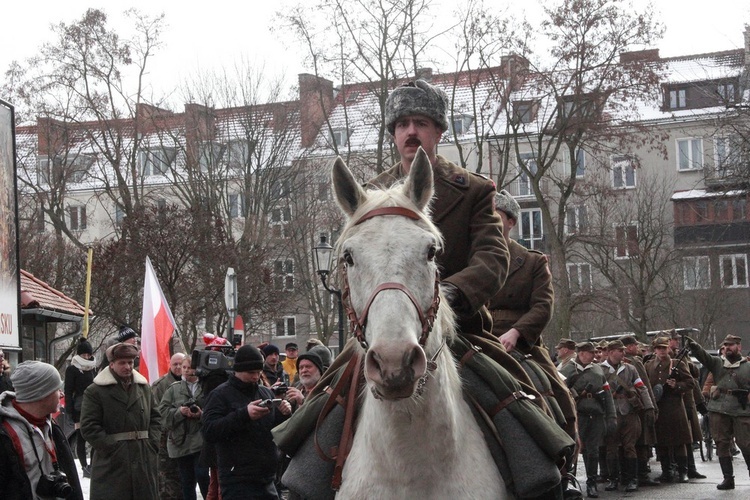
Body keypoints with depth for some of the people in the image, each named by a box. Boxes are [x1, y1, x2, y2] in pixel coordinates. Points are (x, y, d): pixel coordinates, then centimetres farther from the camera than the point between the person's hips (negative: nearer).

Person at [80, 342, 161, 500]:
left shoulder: (144, 387, 14)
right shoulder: (95, 391, -4)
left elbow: (155, 418, 19)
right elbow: (89, 427, -9)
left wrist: (152, 442, 2)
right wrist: (112, 448, -15)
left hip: (143, 460, 5)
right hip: (111, 463, -5)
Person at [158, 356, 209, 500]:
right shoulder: (174, 389, 9)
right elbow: (163, 411, 2)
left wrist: (202, 415, -21)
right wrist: (179, 412, -13)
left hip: (201, 439, -3)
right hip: (181, 440, 3)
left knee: (202, 476, -10)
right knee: (187, 481, 8)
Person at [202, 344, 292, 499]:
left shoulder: (266, 393, 14)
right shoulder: (220, 395, -3)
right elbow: (208, 432, -16)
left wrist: (284, 415, -3)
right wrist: (244, 415, -26)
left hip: (267, 480, 6)